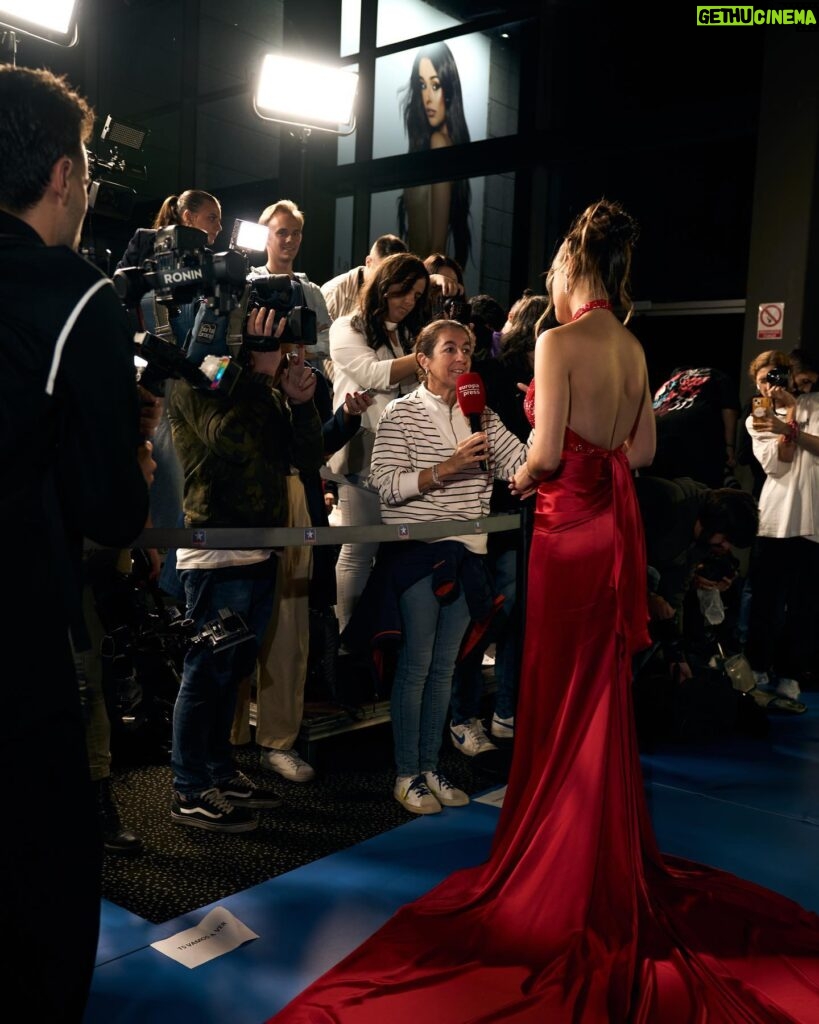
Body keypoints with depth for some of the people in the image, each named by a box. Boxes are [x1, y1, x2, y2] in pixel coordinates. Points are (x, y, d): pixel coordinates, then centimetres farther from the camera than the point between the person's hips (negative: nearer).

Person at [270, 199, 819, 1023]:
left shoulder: (559, 342, -13)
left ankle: (566, 869, 18)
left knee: (563, 696, 4)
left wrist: (522, 478, 1)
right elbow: (642, 447, 12)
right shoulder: (633, 348, 8)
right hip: (618, 520, 7)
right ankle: (612, 855, 31)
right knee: (605, 692, 17)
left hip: (571, 522, -7)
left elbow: (547, 449, -18)